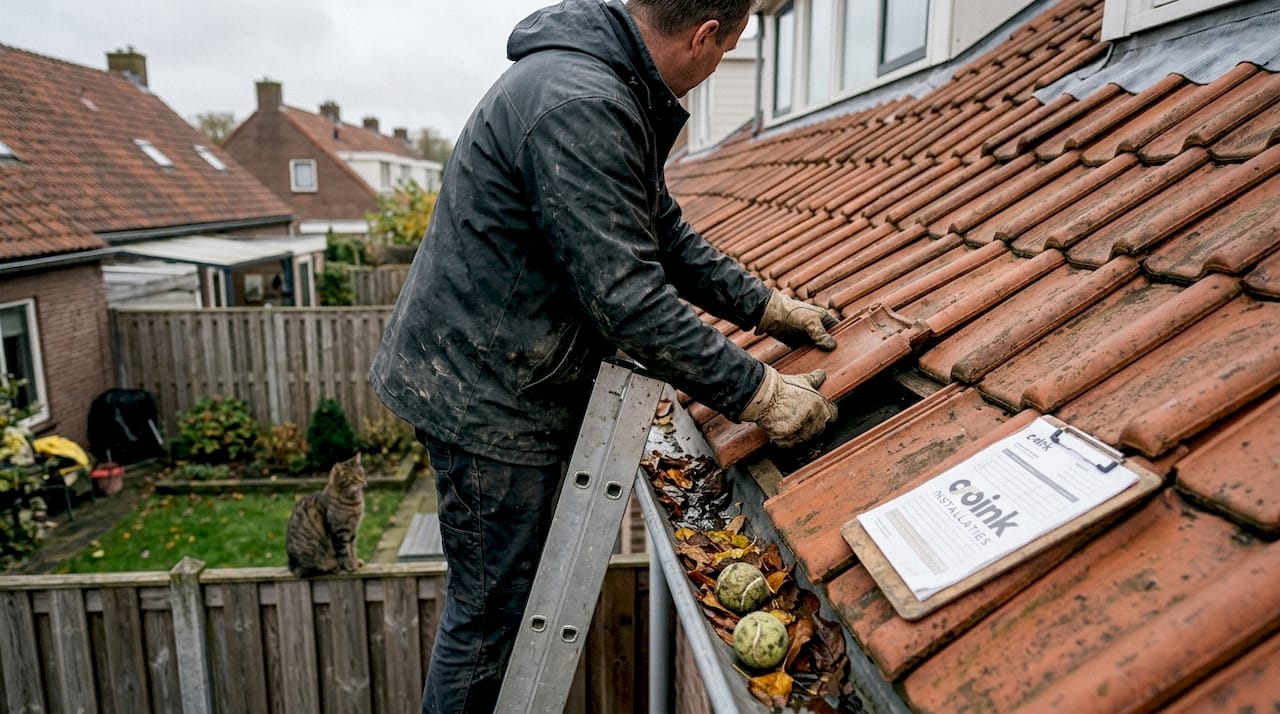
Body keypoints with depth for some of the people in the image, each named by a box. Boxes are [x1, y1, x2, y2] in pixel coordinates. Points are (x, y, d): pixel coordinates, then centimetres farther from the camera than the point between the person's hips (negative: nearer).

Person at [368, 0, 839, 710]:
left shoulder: (615, 92, 10)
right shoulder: (576, 105, -26)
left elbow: (666, 235, 15)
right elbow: (628, 298, -29)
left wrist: (767, 306, 11)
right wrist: (759, 393, -21)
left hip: (497, 379, 10)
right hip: (485, 394, -10)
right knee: (492, 607, 6)